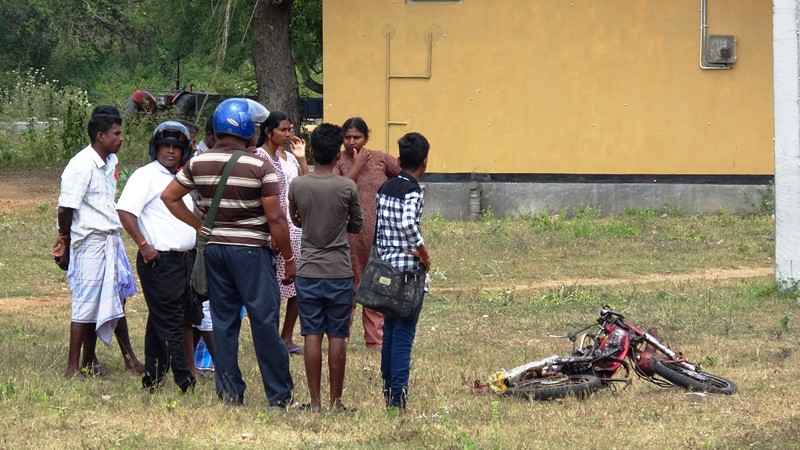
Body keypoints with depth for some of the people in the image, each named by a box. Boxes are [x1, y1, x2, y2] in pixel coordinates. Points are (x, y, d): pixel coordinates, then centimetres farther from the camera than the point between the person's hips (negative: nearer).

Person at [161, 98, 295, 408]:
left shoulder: (198, 164, 3)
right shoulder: (259, 167, -12)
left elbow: (169, 196, 11)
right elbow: (275, 219, -12)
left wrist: (200, 226, 12)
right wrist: (289, 259, -3)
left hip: (214, 248, 5)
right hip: (250, 250, -5)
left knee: (223, 322, 10)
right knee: (264, 322, 0)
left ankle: (229, 394, 11)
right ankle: (279, 395, 2)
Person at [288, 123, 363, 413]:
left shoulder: (297, 186, -4)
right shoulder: (347, 187, -8)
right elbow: (357, 225, 6)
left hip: (308, 273, 1)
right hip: (340, 274, -1)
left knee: (312, 336, 4)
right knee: (338, 337, 5)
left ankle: (315, 401, 4)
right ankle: (336, 401, 8)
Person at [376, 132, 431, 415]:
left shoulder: (385, 188, 10)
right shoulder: (413, 191, -13)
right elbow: (408, 224, -30)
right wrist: (424, 255, -19)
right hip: (409, 272, -7)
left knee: (389, 332, 16)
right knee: (403, 335, -5)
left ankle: (388, 392, 22)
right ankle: (399, 399, -6)